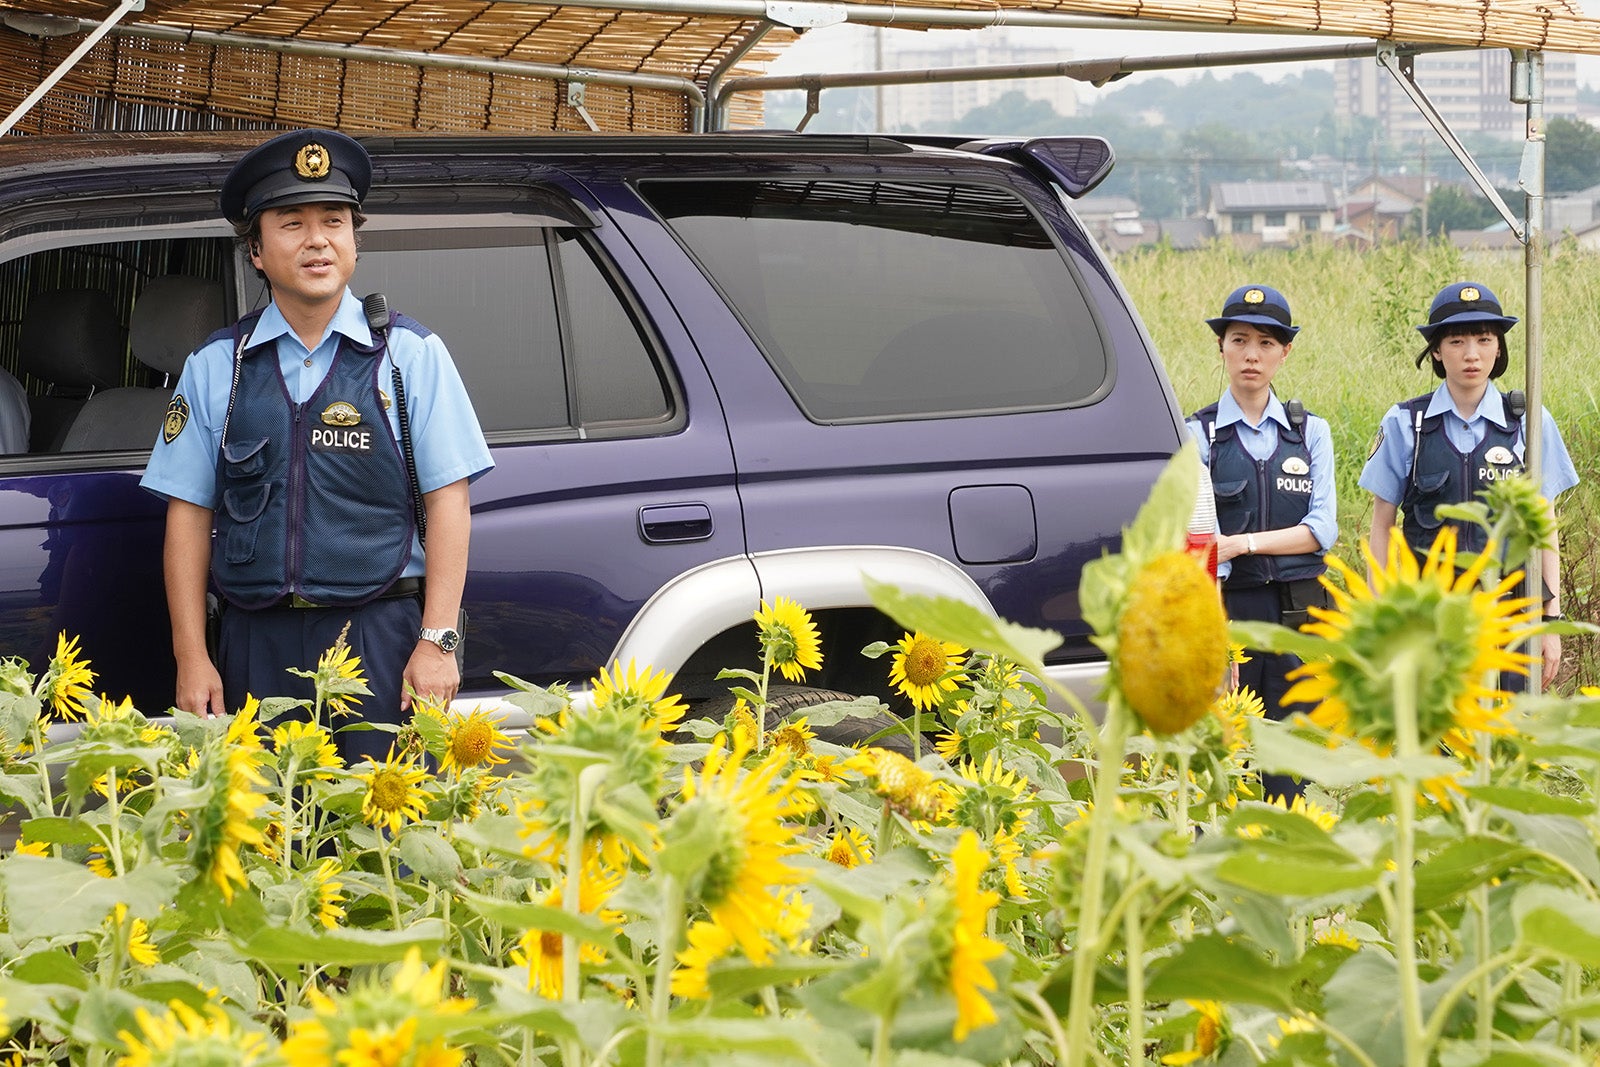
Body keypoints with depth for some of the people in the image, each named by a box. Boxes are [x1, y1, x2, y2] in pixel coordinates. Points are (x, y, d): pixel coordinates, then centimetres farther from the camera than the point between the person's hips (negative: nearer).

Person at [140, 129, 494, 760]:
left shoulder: (410, 353, 6)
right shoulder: (215, 367, 10)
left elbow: (447, 502, 2)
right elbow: (188, 517, 8)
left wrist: (437, 641, -7)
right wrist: (192, 659, 1)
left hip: (380, 643, -2)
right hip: (256, 649, 2)